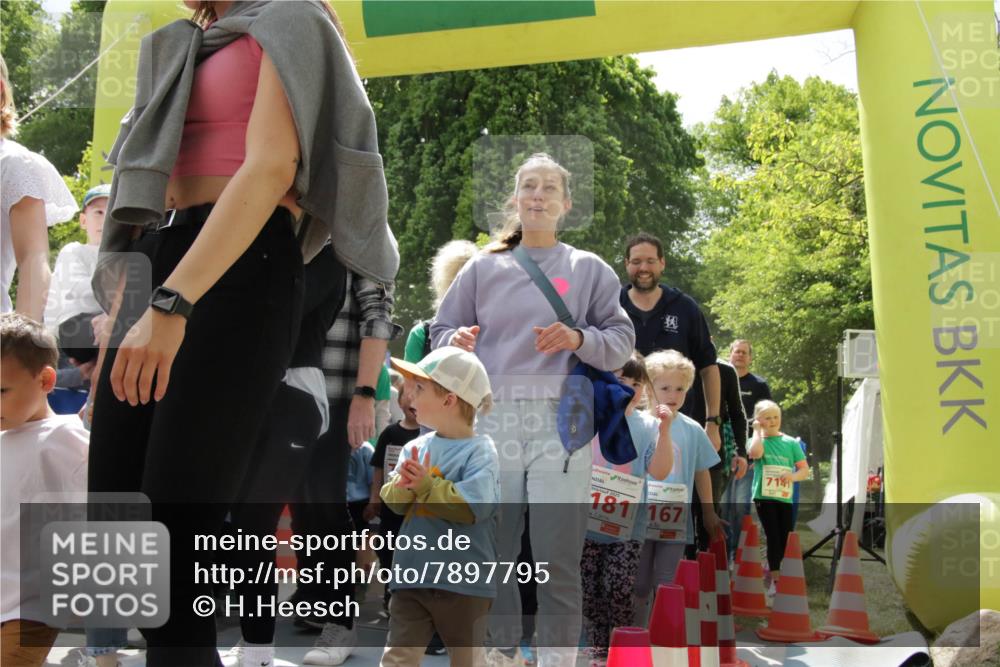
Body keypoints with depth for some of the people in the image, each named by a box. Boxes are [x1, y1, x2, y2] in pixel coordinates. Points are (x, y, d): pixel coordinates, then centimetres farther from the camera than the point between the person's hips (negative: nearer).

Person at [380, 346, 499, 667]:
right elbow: (392, 500, 3)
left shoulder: (480, 451, -11)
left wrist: (425, 485, -18)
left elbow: (472, 505, -24)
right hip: (411, 576, 5)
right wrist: (404, 485, -19)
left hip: (464, 583, -5)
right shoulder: (416, 447, 7)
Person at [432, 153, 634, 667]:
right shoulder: (483, 268, 13)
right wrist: (457, 342, -9)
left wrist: (580, 340, -15)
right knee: (492, 552, 7)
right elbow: (440, 331, 14)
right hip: (492, 422, 2)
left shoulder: (589, 269, 10)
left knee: (558, 560, -4)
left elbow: (622, 343, 5)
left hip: (561, 425, -2)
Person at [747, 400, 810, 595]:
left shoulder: (791, 442, 6)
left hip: (785, 497, 3)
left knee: (786, 539, 6)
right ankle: (776, 579, 2)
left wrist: (793, 476, -15)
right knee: (773, 538, -6)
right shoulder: (758, 440, 2)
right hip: (764, 496, -3)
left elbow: (805, 470, 6)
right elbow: (755, 453, -23)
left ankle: (769, 575, 23)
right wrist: (757, 431, -10)